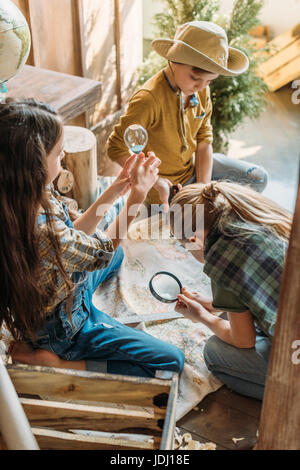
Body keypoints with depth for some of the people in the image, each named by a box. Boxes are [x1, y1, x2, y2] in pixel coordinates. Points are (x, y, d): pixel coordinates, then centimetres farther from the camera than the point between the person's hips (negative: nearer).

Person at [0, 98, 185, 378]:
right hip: (63, 326, -8)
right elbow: (102, 251, -21)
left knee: (118, 255, 34)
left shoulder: (29, 197, -14)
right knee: (172, 361, -4)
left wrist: (113, 192, -6)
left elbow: (72, 235, 0)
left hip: (67, 290, 8)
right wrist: (138, 196, -14)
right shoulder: (40, 230, -40)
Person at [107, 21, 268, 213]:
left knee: (258, 178, 8)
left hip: (194, 166, 8)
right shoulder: (149, 99, -31)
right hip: (165, 186, -7)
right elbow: (117, 148, -24)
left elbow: (204, 140, -4)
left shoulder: (201, 89, -8)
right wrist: (155, 181, -30)